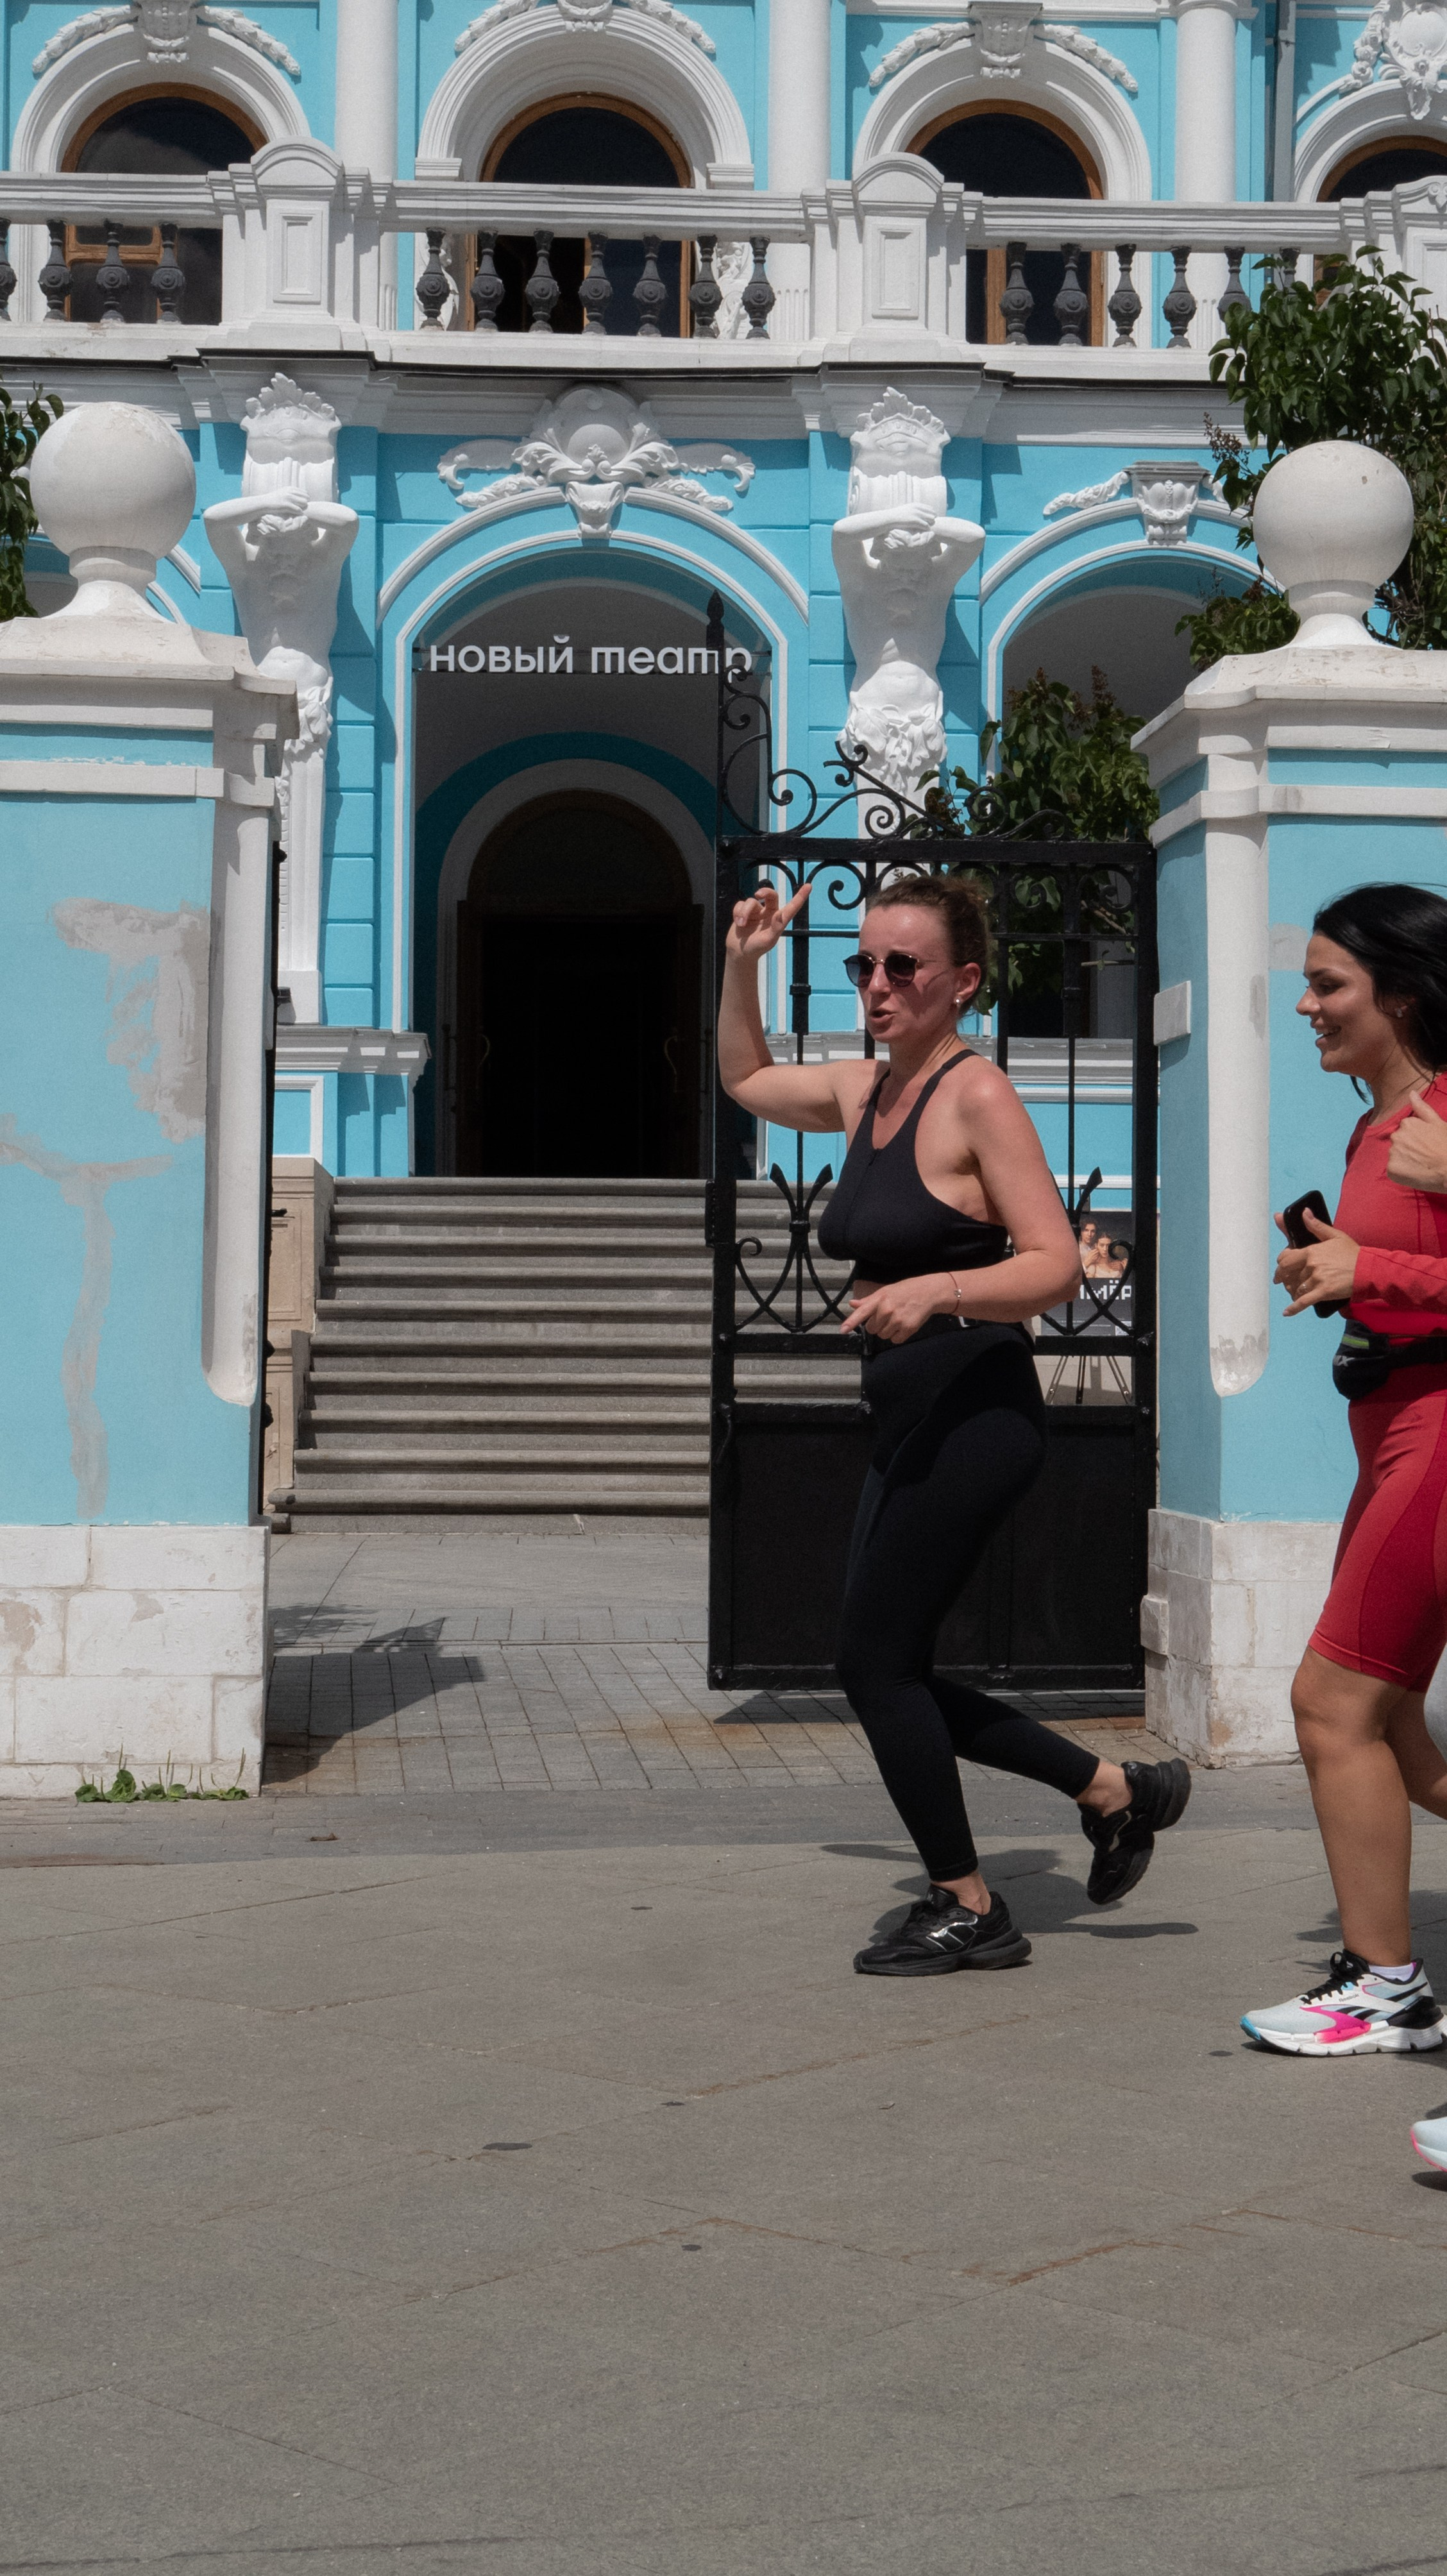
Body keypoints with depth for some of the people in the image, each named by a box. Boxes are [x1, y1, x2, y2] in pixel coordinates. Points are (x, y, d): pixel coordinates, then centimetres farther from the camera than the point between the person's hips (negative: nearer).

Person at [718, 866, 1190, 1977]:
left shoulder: (978, 1096, -11)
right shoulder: (863, 1091, 12)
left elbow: (1057, 1263, -17)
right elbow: (744, 1078, 31)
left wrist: (933, 1289, -31)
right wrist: (742, 964, 20)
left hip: (975, 1414, -9)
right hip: (910, 1423, 9)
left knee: (876, 1660, -6)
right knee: (891, 1672, 10)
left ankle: (970, 1910, 9)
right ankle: (1118, 1791, 23)